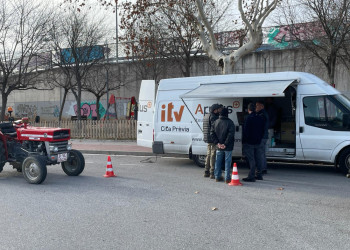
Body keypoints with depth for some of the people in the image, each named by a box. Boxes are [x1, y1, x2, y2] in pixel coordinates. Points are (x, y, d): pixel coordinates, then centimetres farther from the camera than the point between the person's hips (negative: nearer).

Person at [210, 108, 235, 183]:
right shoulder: (230, 122, -11)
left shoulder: (216, 122, 4)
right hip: (228, 147, -4)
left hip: (219, 146, 4)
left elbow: (212, 133, 1)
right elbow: (231, 134, -19)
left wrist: (217, 143, -2)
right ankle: (227, 178, 2)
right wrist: (226, 144, -15)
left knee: (218, 161, 13)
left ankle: (217, 177, 19)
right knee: (227, 162, 2)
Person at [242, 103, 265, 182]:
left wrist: (244, 141, -6)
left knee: (251, 160, -6)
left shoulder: (249, 118, -15)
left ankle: (251, 177, -5)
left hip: (249, 143, -7)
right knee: (258, 159, 14)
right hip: (258, 142, 7)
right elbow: (262, 130, 15)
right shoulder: (260, 118, 9)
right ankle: (259, 175, 21)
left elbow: (246, 131, -15)